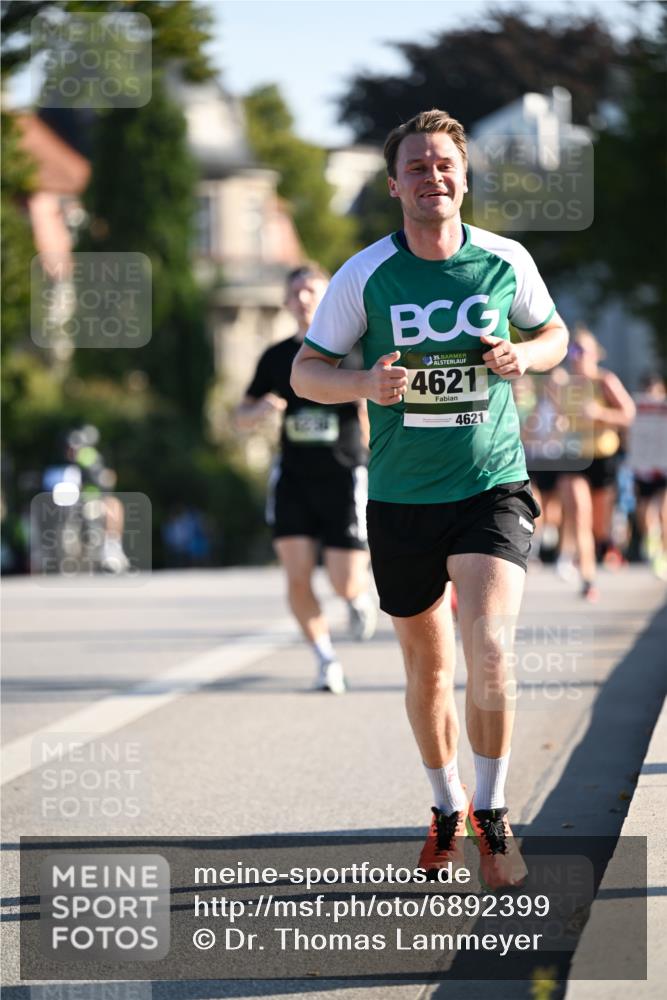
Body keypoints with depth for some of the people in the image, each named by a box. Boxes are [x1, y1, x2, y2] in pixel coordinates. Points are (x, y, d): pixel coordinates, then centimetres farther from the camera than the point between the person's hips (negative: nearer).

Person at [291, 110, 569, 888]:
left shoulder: (507, 262, -1)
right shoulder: (365, 275, -5)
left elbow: (554, 333, 15)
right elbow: (305, 371, 2)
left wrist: (524, 356, -8)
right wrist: (367, 384, -18)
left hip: (492, 488, -1)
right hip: (402, 497, 1)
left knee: (489, 653, -19)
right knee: (427, 668, 11)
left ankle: (491, 813, -2)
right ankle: (446, 810, 32)